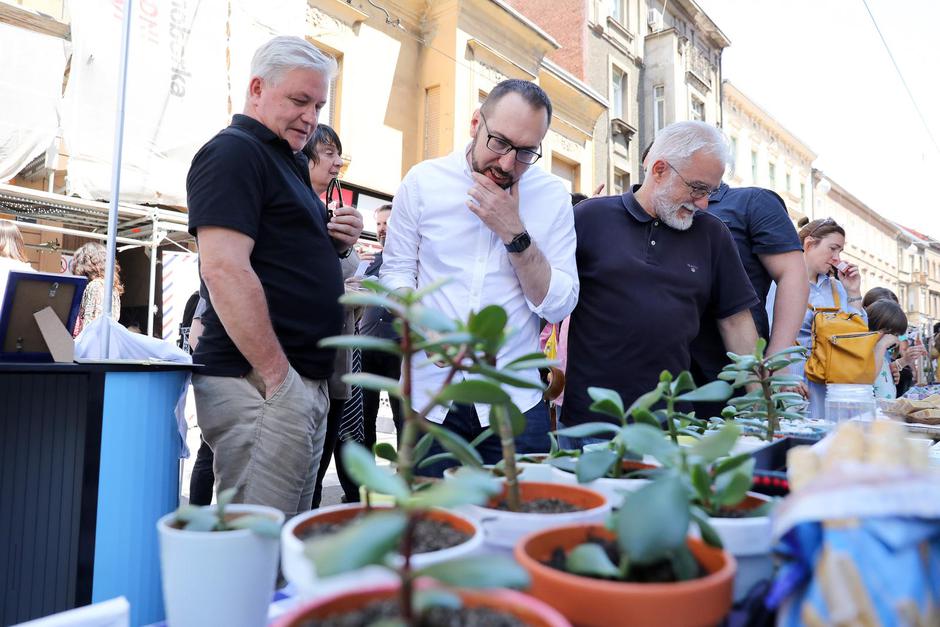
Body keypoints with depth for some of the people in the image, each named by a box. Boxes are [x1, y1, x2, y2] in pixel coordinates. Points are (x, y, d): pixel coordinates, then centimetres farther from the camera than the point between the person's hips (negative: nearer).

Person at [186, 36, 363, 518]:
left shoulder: (289, 163, 20)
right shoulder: (233, 152, -8)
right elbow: (223, 269, -20)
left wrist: (338, 243, 5)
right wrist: (280, 379, -20)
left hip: (306, 382, 10)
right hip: (260, 383, -9)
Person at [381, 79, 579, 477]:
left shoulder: (552, 196, -1)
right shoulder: (423, 181, -1)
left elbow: (559, 306, -5)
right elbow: (396, 272, 4)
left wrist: (515, 234, -16)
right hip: (429, 396, 1)